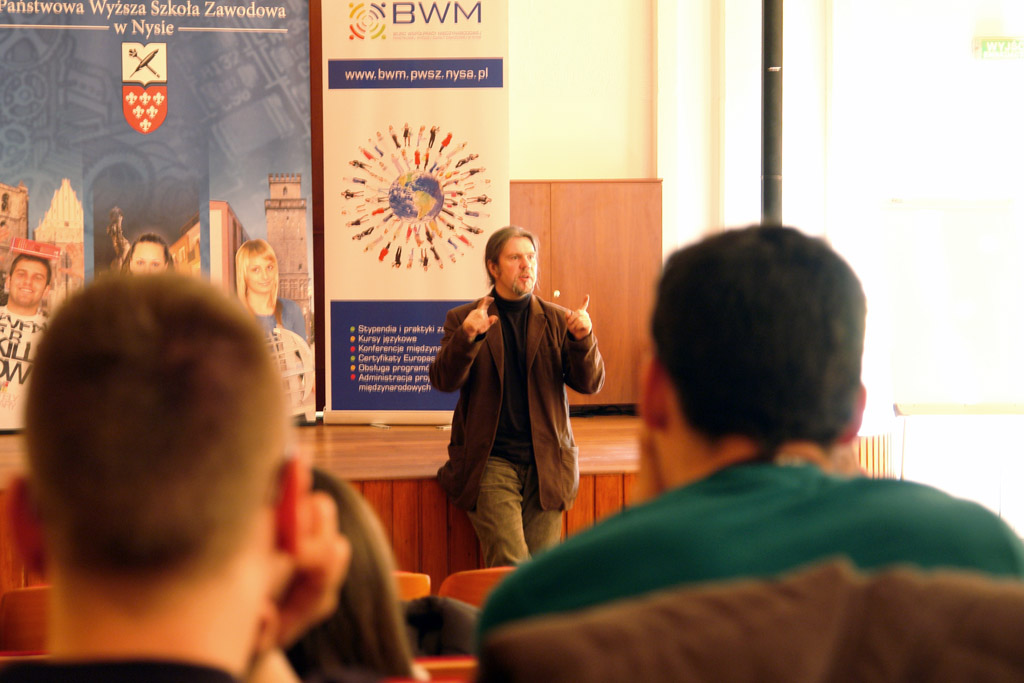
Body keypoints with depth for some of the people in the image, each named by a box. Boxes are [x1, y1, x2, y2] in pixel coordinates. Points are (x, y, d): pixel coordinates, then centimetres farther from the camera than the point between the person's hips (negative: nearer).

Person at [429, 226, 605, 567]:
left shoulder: (557, 321, 11)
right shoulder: (463, 319, 7)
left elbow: (589, 383, 3)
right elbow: (443, 381, -6)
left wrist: (583, 339, -17)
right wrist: (467, 336, -24)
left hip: (546, 462, 2)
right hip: (491, 460, -2)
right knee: (510, 565, -16)